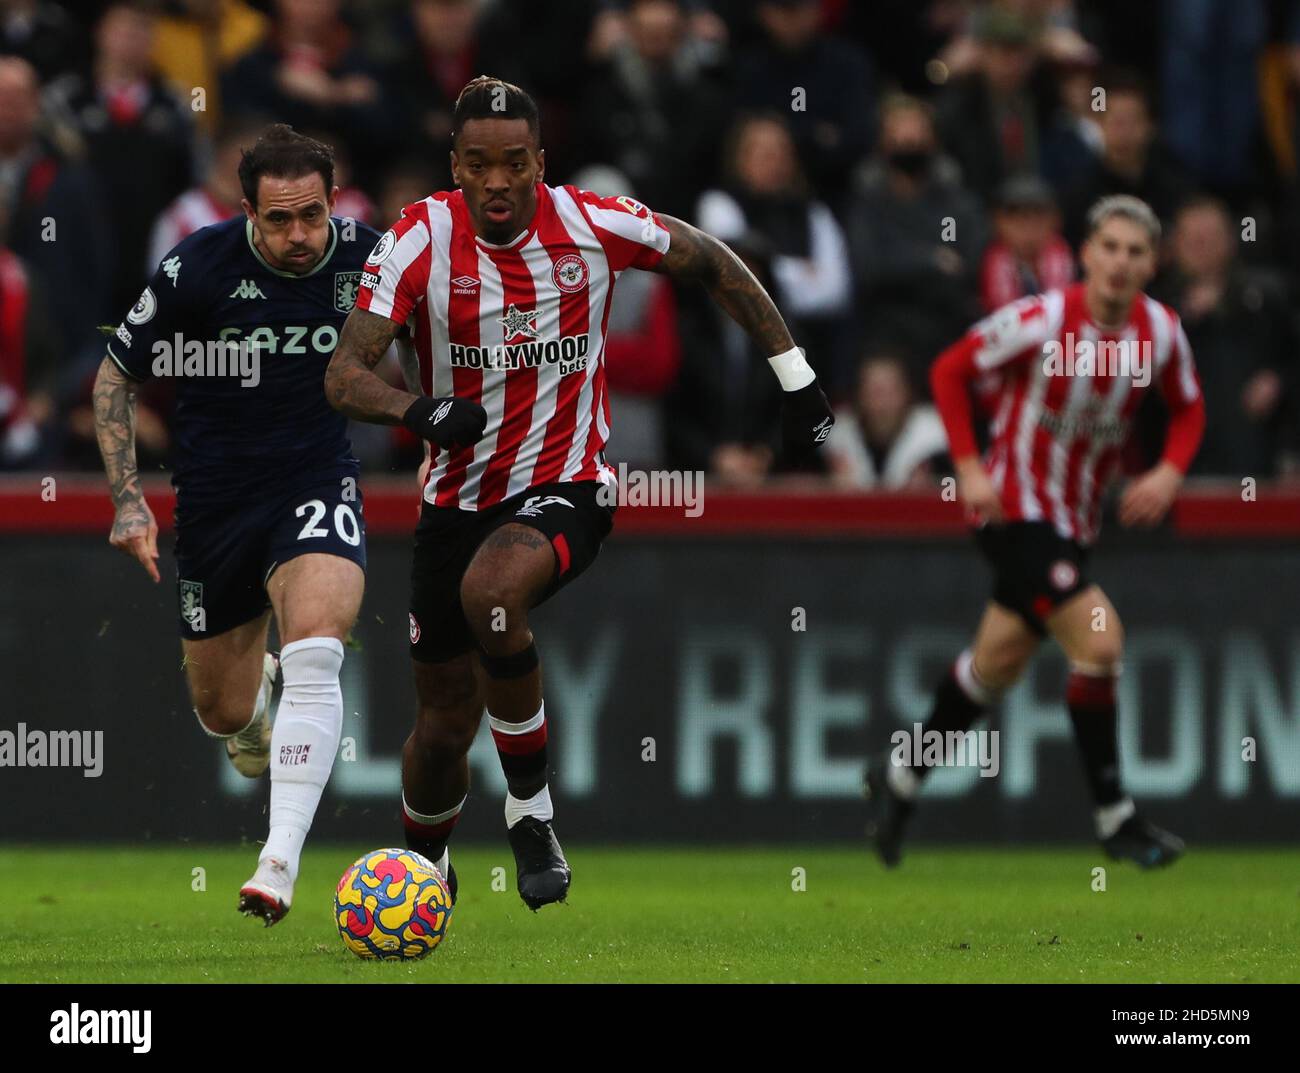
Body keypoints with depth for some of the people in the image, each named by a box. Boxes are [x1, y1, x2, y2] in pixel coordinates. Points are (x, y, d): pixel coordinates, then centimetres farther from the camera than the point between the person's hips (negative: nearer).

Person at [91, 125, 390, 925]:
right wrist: (128, 497, -9)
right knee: (223, 711, 11)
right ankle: (255, 682, 51)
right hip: (215, 495, 1)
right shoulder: (196, 269, -16)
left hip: (318, 484, 0)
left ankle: (281, 861, -30)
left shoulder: (366, 257, -10)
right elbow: (118, 376, -3)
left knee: (314, 657, -27)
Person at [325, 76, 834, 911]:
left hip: (565, 489, -2)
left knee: (489, 590, -36)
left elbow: (712, 265, 8)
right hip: (459, 497, 2)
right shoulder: (421, 240, -11)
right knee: (445, 722, 9)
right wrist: (418, 411, -38)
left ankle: (532, 809, -19)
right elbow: (345, 373, -18)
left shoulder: (595, 225, -10)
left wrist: (794, 372, 8)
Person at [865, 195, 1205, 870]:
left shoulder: (1161, 331, -5)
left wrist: (1169, 472, -6)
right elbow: (950, 370, -10)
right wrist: (969, 468, -16)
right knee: (1100, 641, -19)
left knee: (997, 664, 18)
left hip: (1076, 520, 7)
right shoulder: (1045, 319, -20)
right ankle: (1113, 818, -8)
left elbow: (1188, 407, 13)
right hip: (1016, 509, -7)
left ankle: (899, 781, 38)